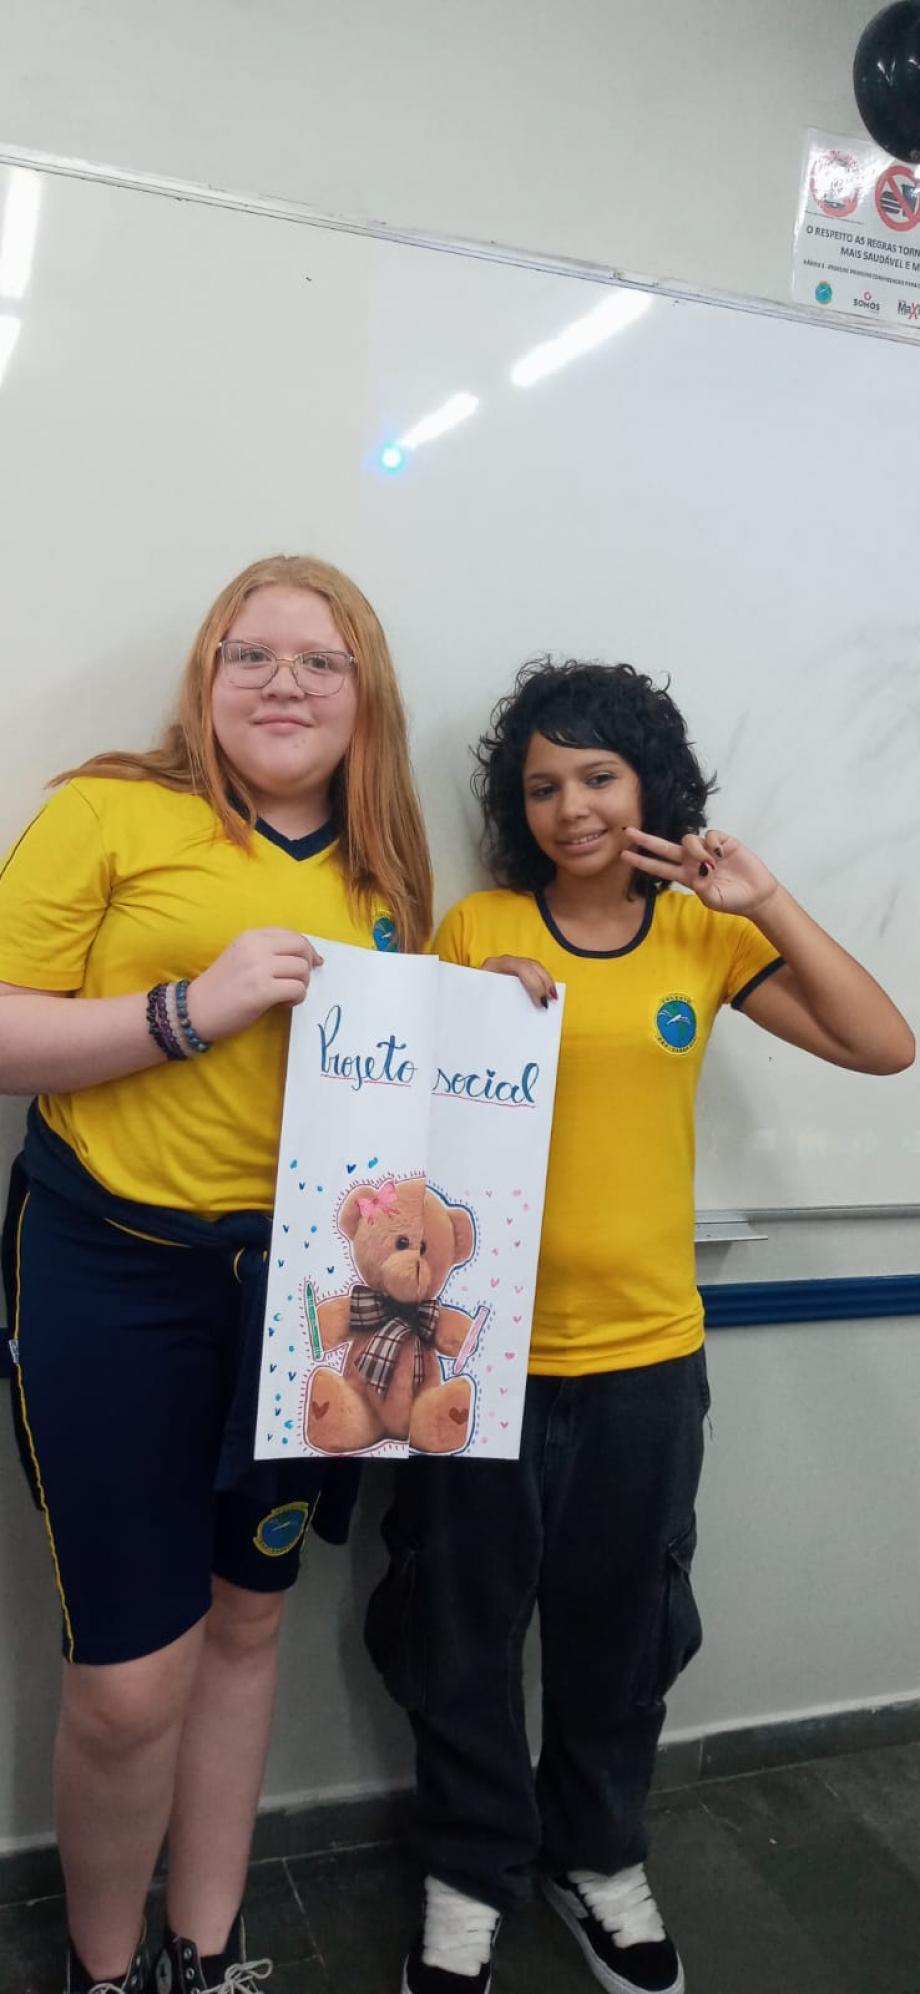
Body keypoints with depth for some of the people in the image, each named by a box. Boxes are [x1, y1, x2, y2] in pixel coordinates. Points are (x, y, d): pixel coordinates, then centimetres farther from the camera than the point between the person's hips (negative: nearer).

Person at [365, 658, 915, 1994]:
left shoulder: (706, 933, 1)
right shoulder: (477, 930, -4)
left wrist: (767, 902, -12)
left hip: (646, 1348, 2)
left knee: (618, 1622, 19)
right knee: (465, 1628, 15)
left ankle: (598, 1857, 45)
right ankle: (470, 1876, 40)